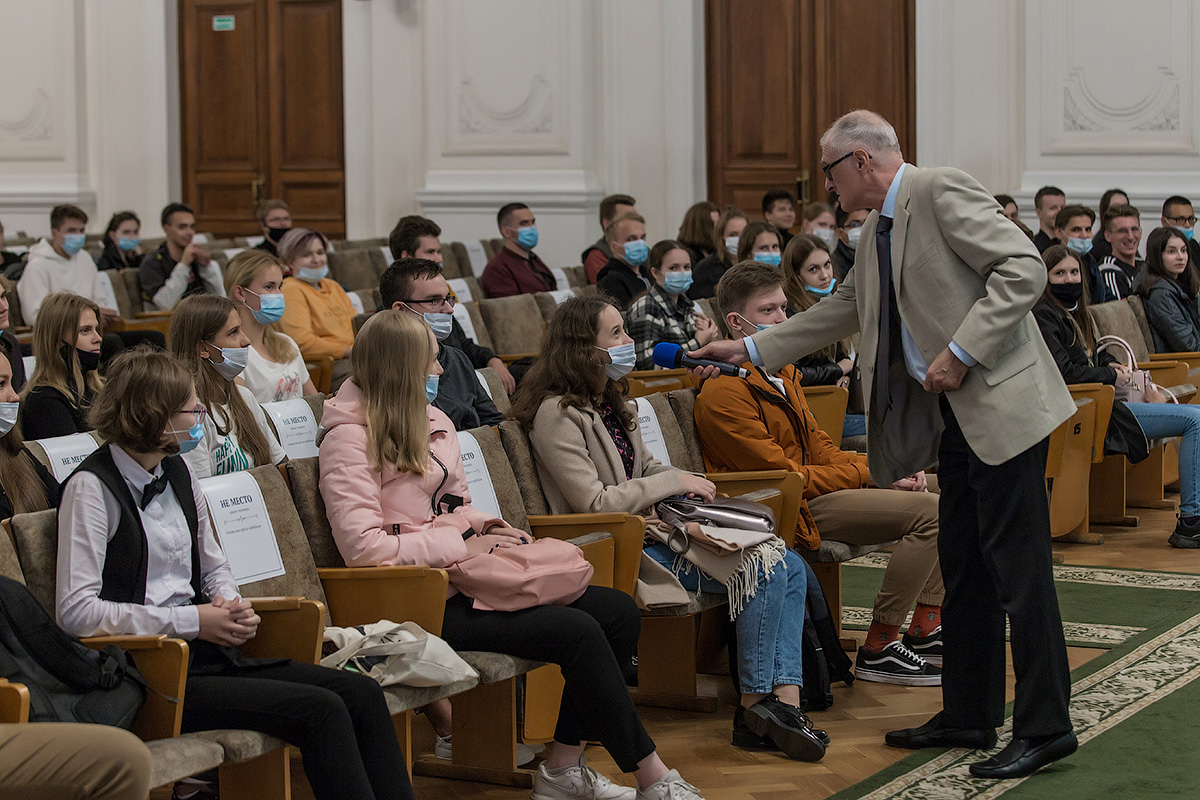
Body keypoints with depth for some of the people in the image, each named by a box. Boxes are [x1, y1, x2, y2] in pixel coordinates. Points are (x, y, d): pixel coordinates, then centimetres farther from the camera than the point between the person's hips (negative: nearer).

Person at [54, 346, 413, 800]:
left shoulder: (176, 472, 15)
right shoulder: (92, 488, -9)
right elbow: (75, 611, -17)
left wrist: (232, 606, 0)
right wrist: (192, 621, -16)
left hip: (206, 655, 8)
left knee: (362, 694, -10)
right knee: (320, 710, -24)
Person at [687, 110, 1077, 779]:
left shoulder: (943, 192, -13)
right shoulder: (877, 230, 16)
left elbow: (1024, 268, -19)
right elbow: (843, 310, 27)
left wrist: (961, 353, -21)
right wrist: (749, 350, 26)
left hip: (1003, 403, -10)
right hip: (956, 419, 10)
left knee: (1018, 571, -6)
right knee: (964, 571, 14)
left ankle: (1045, 729, 0)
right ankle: (968, 717, 23)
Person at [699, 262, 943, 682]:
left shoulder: (782, 372, 16)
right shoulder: (724, 392, -16)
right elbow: (784, 474, -18)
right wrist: (870, 473, -14)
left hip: (814, 486, 10)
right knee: (929, 510, -22)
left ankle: (925, 630, 10)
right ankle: (878, 650, -18)